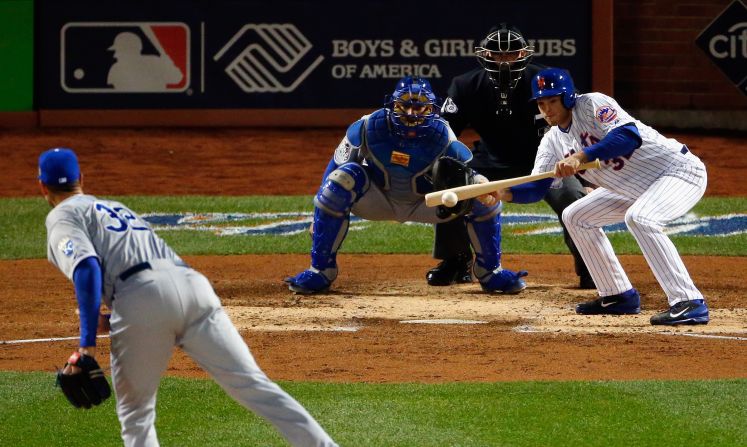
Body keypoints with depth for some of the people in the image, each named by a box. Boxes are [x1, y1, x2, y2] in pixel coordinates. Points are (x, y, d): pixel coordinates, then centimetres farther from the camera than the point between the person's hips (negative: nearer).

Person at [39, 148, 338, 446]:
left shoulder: (62, 216, 15)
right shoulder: (117, 208, 38)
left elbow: (87, 269, -5)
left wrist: (87, 344, -11)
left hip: (141, 295, -6)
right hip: (192, 284, 6)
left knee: (135, 413, 10)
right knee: (254, 385, -3)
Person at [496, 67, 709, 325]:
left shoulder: (593, 104, -19)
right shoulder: (553, 142, 5)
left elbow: (630, 136, -35)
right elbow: (536, 188, 1)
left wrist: (581, 157, -40)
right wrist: (504, 193, -19)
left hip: (680, 171, -10)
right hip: (636, 189, 10)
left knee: (638, 217, -36)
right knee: (575, 217, 14)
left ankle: (690, 303, -36)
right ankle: (619, 296, 19)